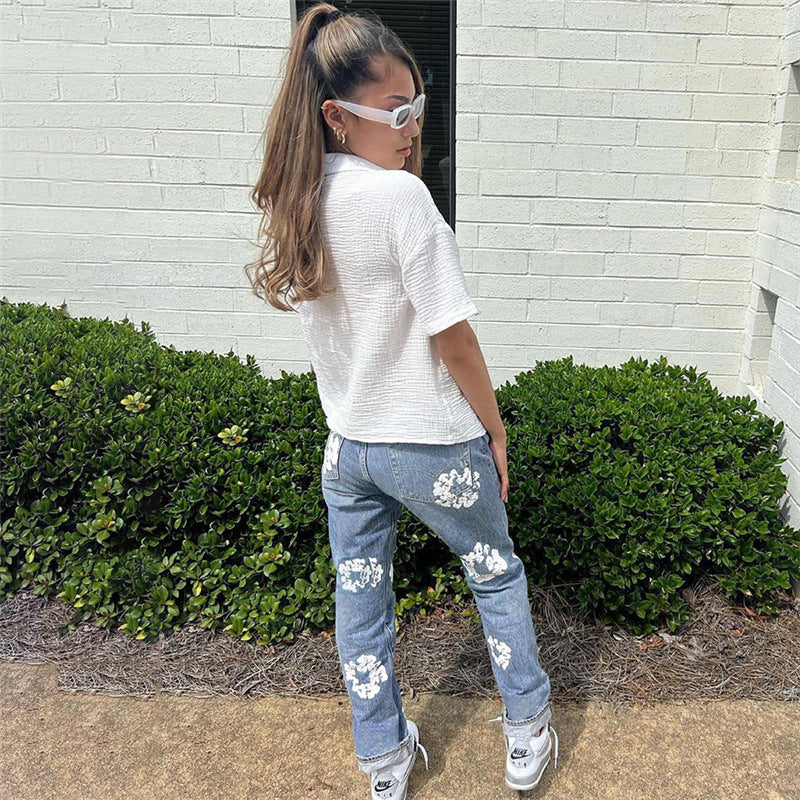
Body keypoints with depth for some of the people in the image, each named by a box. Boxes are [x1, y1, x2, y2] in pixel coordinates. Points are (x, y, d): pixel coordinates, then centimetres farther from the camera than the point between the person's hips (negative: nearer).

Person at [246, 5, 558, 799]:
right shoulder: (400, 196, -23)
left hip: (346, 443, 6)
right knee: (496, 576, 20)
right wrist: (495, 432, -6)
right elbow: (453, 339, -19)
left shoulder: (294, 200, -2)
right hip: (432, 445, -5)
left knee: (360, 599, 19)